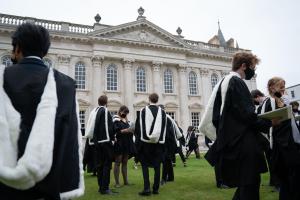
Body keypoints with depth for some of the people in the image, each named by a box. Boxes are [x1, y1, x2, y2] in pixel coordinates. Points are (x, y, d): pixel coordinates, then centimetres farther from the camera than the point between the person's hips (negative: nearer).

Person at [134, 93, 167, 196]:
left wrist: (138, 140, 7)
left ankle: (147, 188, 0)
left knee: (145, 165, 8)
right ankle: (156, 189, 15)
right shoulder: (162, 112, 0)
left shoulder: (143, 111, -4)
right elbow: (165, 128, 4)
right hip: (158, 143, 2)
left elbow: (137, 127, -1)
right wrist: (162, 139, 13)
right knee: (157, 166, 10)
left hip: (145, 142, -1)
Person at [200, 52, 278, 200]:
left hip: (231, 140, 10)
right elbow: (246, 115, -20)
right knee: (250, 184, 0)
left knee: (244, 182, 20)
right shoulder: (237, 82, -13)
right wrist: (269, 123, -7)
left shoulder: (225, 81, 16)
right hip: (242, 142, -10)